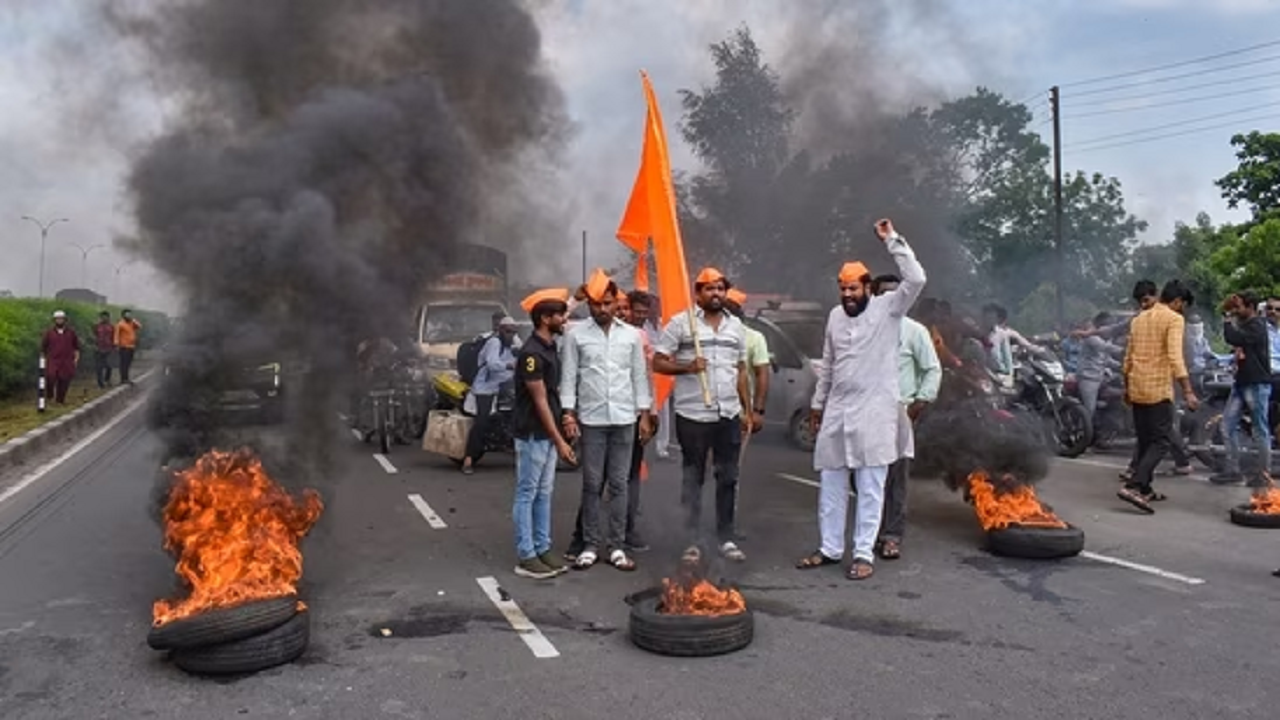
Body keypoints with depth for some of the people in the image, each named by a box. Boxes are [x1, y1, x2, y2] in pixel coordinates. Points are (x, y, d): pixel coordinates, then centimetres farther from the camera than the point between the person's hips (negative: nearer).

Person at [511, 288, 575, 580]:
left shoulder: (550, 347, 10)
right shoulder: (532, 352, -19)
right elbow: (540, 401, -19)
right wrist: (560, 441, -18)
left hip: (547, 433, 9)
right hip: (532, 434, -9)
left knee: (544, 493, 13)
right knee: (526, 494, -1)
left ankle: (542, 549, 21)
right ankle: (525, 558, 6)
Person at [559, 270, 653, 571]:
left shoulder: (632, 335, 6)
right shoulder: (575, 335, 0)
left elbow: (639, 376, 8)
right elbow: (568, 377, 0)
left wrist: (645, 415, 4)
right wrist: (568, 413, -7)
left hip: (624, 419, 2)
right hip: (591, 419, -1)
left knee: (619, 484, 6)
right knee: (592, 484, 5)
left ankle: (617, 546, 12)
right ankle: (590, 545, 13)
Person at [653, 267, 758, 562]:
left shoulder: (736, 326, 12)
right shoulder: (680, 323, -3)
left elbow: (741, 371, 17)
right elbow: (658, 362, -5)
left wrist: (747, 410, 13)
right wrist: (687, 367, -20)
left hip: (729, 414, 4)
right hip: (692, 415, -4)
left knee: (728, 478, 8)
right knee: (692, 479, 5)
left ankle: (727, 538, 19)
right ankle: (692, 542, 13)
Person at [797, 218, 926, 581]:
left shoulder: (887, 308, -4)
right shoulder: (835, 316, 11)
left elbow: (916, 280, -21)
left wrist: (892, 240, -18)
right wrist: (818, 402, 18)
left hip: (874, 410, -6)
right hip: (837, 410, 6)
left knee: (870, 487, 0)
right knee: (831, 484, 11)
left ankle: (864, 554, 7)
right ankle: (830, 549, 22)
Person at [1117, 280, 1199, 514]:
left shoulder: (1138, 319, 15)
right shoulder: (1173, 319, -7)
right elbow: (1175, 357, -18)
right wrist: (1188, 391, -21)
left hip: (1137, 388, 7)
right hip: (1159, 389, -7)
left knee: (1145, 440, 15)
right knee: (1160, 442, -6)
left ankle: (1145, 489, 20)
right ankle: (1132, 486, -20)